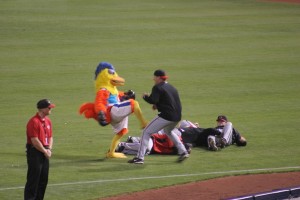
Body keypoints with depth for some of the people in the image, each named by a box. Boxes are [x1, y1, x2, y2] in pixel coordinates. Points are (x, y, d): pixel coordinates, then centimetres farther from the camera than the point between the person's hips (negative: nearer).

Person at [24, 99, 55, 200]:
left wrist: (49, 149, 3)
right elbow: (34, 140, -19)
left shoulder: (48, 121, 12)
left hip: (44, 153, 9)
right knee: (33, 179, -8)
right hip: (35, 152, -9)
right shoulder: (34, 121, -16)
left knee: (44, 179, 12)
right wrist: (45, 151, -12)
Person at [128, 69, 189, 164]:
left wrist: (145, 96, 2)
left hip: (166, 116, -8)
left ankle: (140, 157, -7)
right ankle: (183, 152, 27)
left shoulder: (157, 88, -5)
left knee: (146, 132, 1)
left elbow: (153, 100, -17)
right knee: (168, 131, 37)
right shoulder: (171, 87, 20)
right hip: (177, 116, 8)